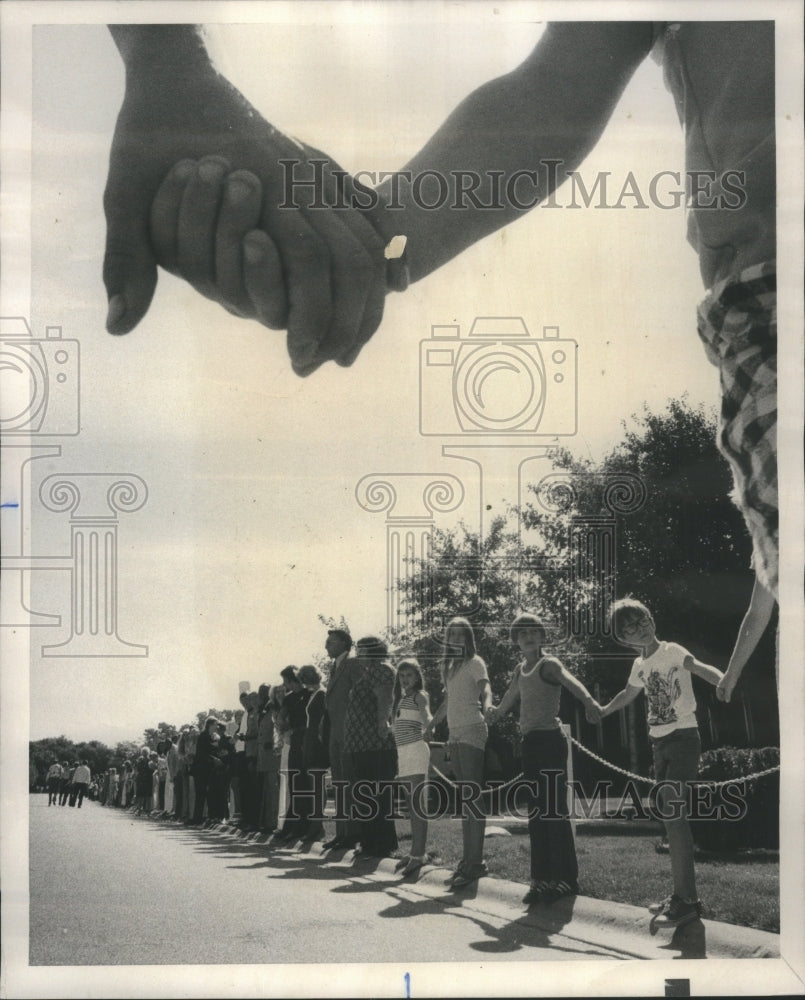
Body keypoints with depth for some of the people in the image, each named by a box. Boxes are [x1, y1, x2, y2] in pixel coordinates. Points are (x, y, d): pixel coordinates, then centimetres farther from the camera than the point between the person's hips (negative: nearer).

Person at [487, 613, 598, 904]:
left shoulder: (548, 665, -8)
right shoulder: (520, 670, 15)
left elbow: (571, 683, -29)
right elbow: (507, 702, 32)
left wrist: (590, 703, -46)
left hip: (549, 740, -8)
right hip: (530, 743, 8)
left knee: (554, 811, -8)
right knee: (537, 813, 11)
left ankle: (566, 879, -4)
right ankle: (543, 879, 17)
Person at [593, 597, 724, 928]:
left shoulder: (671, 652, -10)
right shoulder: (640, 665, 12)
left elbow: (699, 667, -28)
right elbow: (628, 694, 31)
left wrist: (723, 681, -48)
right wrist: (603, 710, 45)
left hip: (683, 738, -8)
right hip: (659, 742, 8)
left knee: (673, 817, -13)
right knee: (671, 819, 10)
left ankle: (686, 899, -10)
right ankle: (682, 895, 17)